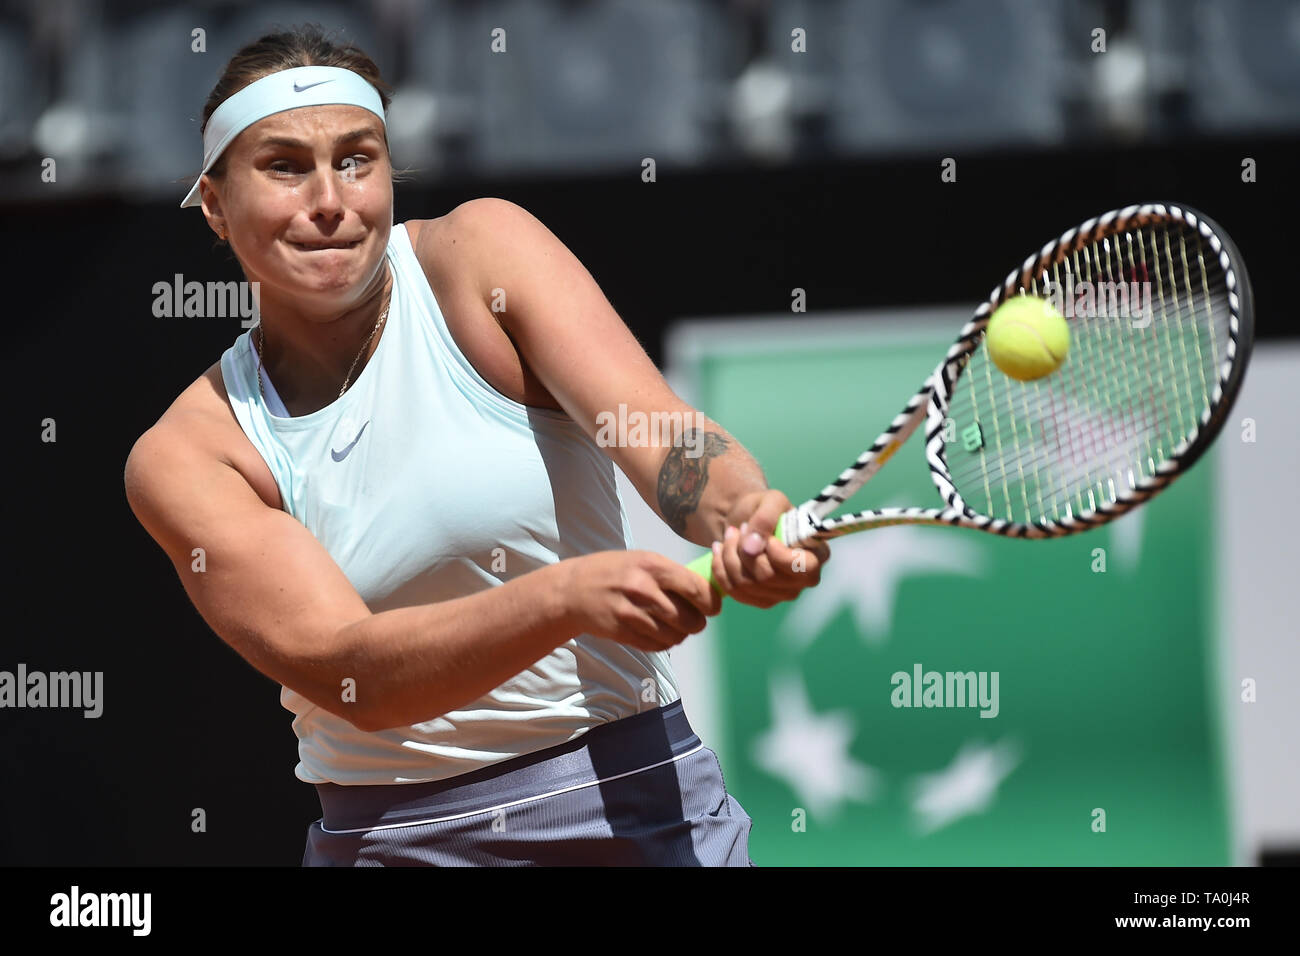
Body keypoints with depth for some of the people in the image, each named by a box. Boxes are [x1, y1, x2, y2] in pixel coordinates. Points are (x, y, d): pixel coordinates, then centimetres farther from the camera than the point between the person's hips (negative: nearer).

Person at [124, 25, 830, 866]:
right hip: (384, 838, 0)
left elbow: (657, 429, -18)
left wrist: (741, 514, -42)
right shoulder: (183, 457, -7)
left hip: (633, 797, 0)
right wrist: (569, 595, -37)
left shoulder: (479, 251, -5)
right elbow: (344, 670, -20)